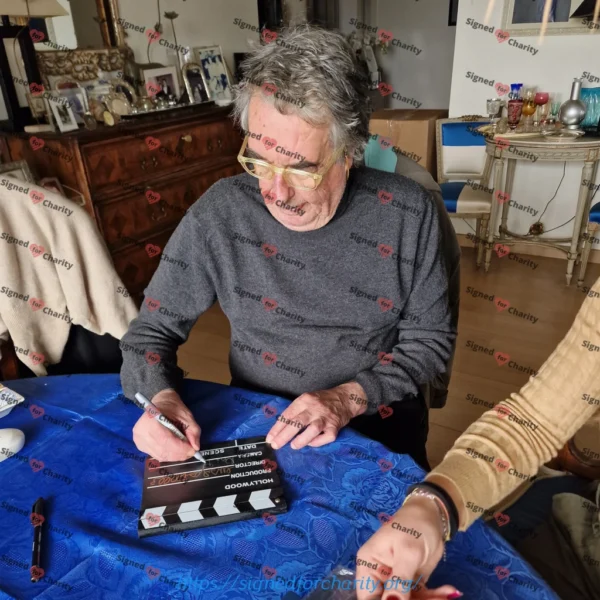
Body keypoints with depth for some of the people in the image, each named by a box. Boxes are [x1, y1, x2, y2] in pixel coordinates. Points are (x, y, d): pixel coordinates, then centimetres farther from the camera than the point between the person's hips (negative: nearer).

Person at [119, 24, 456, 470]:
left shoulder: (407, 215, -15)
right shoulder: (219, 215, -15)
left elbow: (431, 337, -5)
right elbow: (152, 329, -4)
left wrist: (351, 398, -20)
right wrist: (159, 398, -24)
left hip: (379, 424, 0)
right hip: (256, 427, 2)